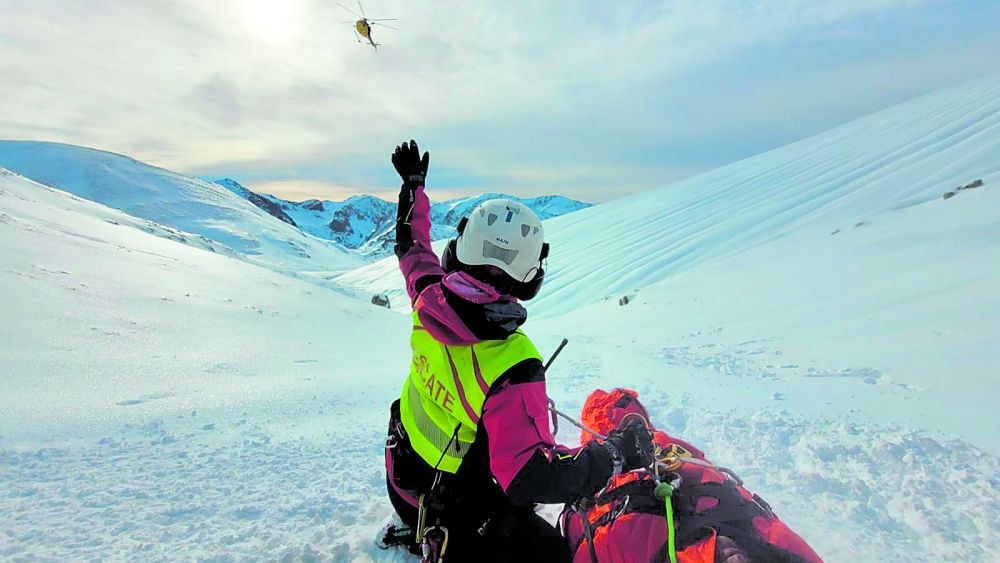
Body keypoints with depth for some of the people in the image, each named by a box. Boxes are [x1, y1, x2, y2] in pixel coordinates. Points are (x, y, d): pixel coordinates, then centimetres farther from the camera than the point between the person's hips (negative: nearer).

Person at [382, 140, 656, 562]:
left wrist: (413, 183, 17)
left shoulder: (430, 301, -19)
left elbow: (411, 246, 2)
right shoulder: (512, 368, -38)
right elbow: (531, 478, -38)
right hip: (468, 521, -7)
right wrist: (616, 453, -26)